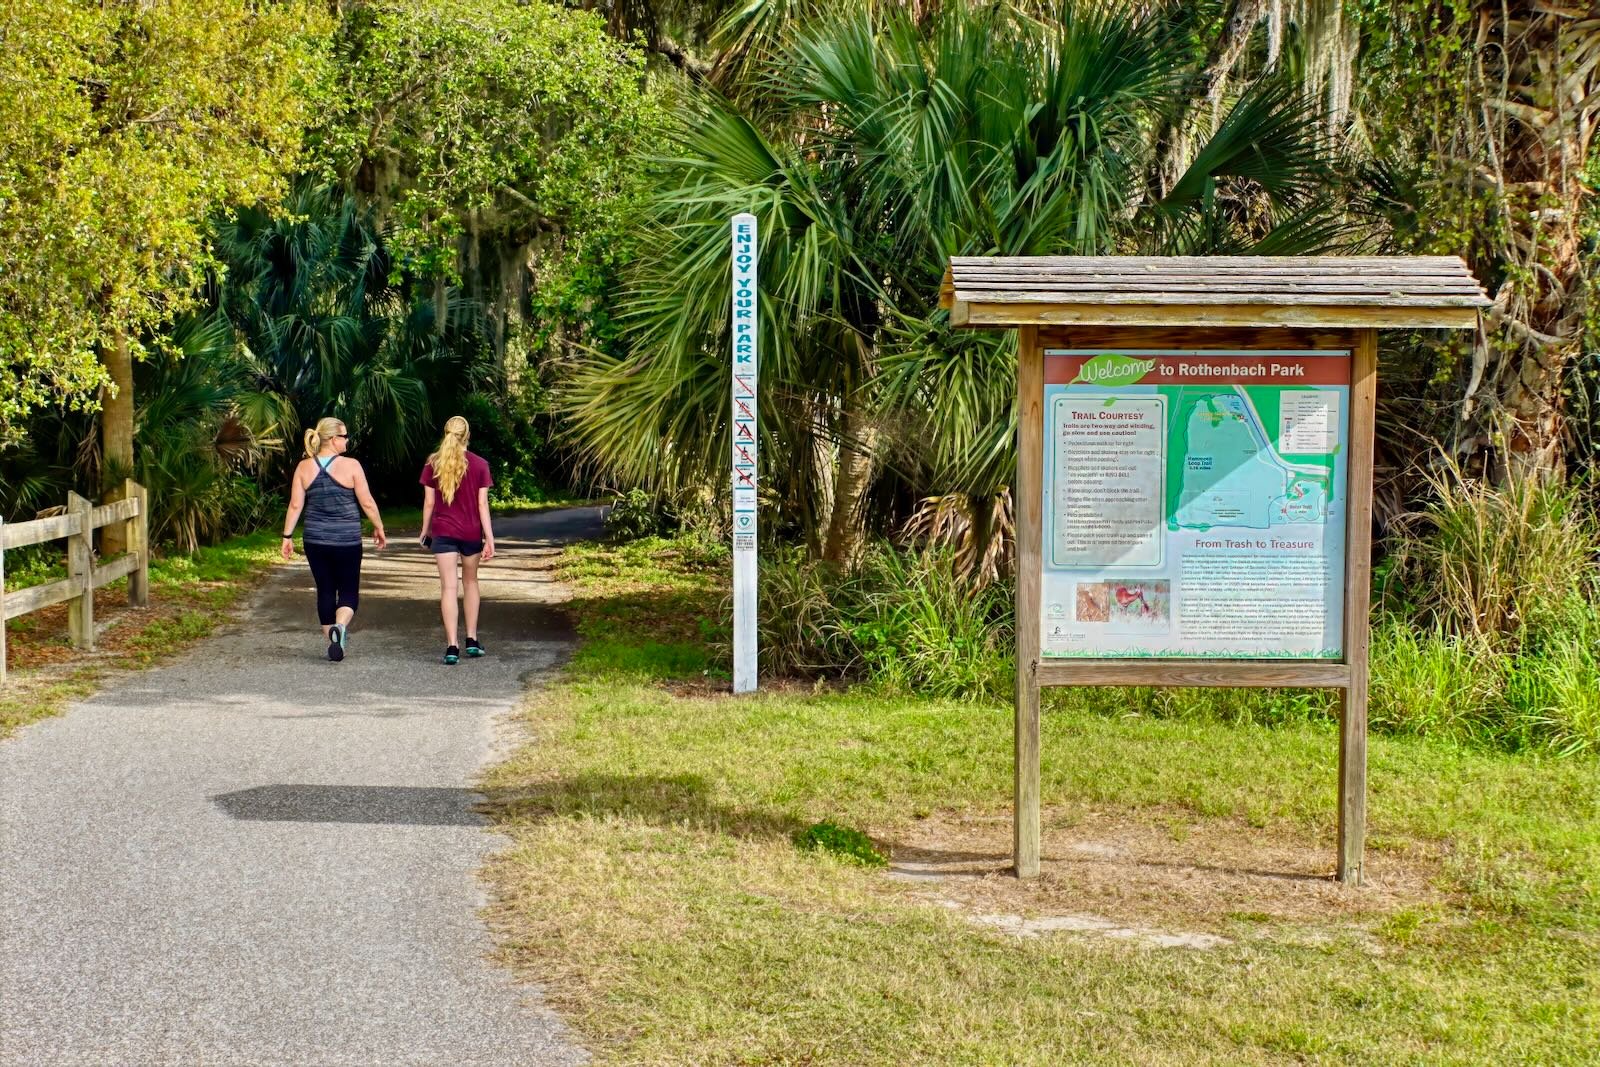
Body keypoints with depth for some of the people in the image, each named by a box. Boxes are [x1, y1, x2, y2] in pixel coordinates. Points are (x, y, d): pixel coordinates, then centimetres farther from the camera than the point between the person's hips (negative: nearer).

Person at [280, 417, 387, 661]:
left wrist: (287, 536, 8)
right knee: (349, 591, 5)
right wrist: (379, 528, 8)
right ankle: (340, 626, -24)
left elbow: (295, 505, 1)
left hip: (315, 540, 3)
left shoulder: (304, 467, 1)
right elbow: (367, 503, -5)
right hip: (347, 540, -3)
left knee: (325, 591, 12)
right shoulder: (350, 466, -8)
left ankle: (332, 641, 17)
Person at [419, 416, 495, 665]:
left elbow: (429, 502, 0)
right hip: (471, 532, 1)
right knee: (470, 582, 18)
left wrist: (424, 531, 11)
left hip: (442, 531, -1)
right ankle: (472, 640, 20)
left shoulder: (433, 463, -2)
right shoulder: (479, 464, -3)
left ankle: (452, 646, -13)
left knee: (448, 587, -4)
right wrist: (489, 537, -4)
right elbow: (482, 504, -5)